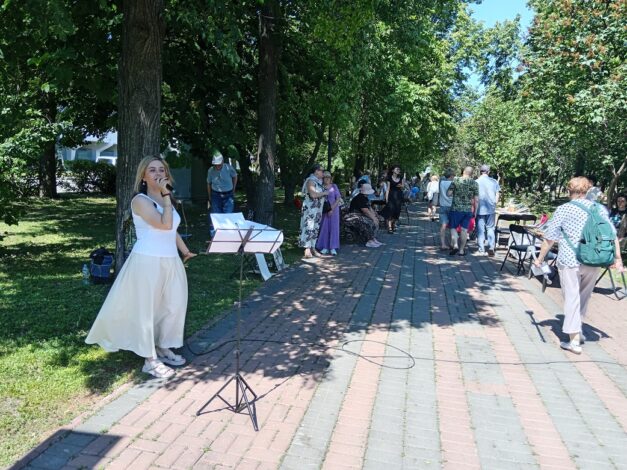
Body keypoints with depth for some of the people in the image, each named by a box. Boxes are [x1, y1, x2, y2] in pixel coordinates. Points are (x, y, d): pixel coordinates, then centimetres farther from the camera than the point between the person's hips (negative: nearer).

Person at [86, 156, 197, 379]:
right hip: (148, 262, -8)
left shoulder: (165, 199, 12)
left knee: (173, 306, 13)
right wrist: (166, 195, -19)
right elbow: (165, 224, -25)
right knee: (147, 309, 2)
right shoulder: (140, 200, -12)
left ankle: (163, 348, 31)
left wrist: (185, 250, 22)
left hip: (170, 262, 8)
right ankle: (150, 360, 12)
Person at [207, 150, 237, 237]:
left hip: (228, 195, -1)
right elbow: (209, 184, 6)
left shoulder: (229, 168, -12)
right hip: (216, 195, 1)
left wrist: (233, 189, 11)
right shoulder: (211, 171, -8)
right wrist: (209, 198, 8)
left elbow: (235, 177, 8)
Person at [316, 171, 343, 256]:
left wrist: (332, 209, -14)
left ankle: (333, 248, 3)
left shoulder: (334, 187, -1)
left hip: (334, 209, -1)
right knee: (324, 227, 0)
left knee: (333, 227, -1)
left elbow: (338, 199, -5)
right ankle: (325, 247, 7)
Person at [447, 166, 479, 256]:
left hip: (456, 208, -2)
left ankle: (455, 245, -12)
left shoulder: (456, 181, -4)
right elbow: (476, 199, 2)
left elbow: (449, 193, -7)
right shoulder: (475, 183, 2)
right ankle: (461, 250, 12)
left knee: (453, 227, 7)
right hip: (468, 209, 2)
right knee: (464, 229, 7)